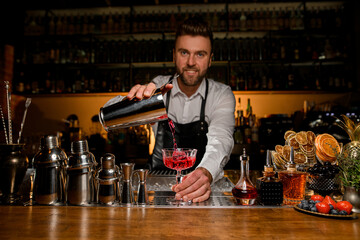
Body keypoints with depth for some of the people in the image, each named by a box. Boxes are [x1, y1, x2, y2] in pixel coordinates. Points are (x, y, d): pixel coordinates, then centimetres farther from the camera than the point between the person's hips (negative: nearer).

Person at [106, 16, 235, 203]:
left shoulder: (222, 95, -5)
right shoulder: (158, 87, -2)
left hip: (202, 188, 0)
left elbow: (220, 138, -22)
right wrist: (133, 98, -36)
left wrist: (206, 173, -44)